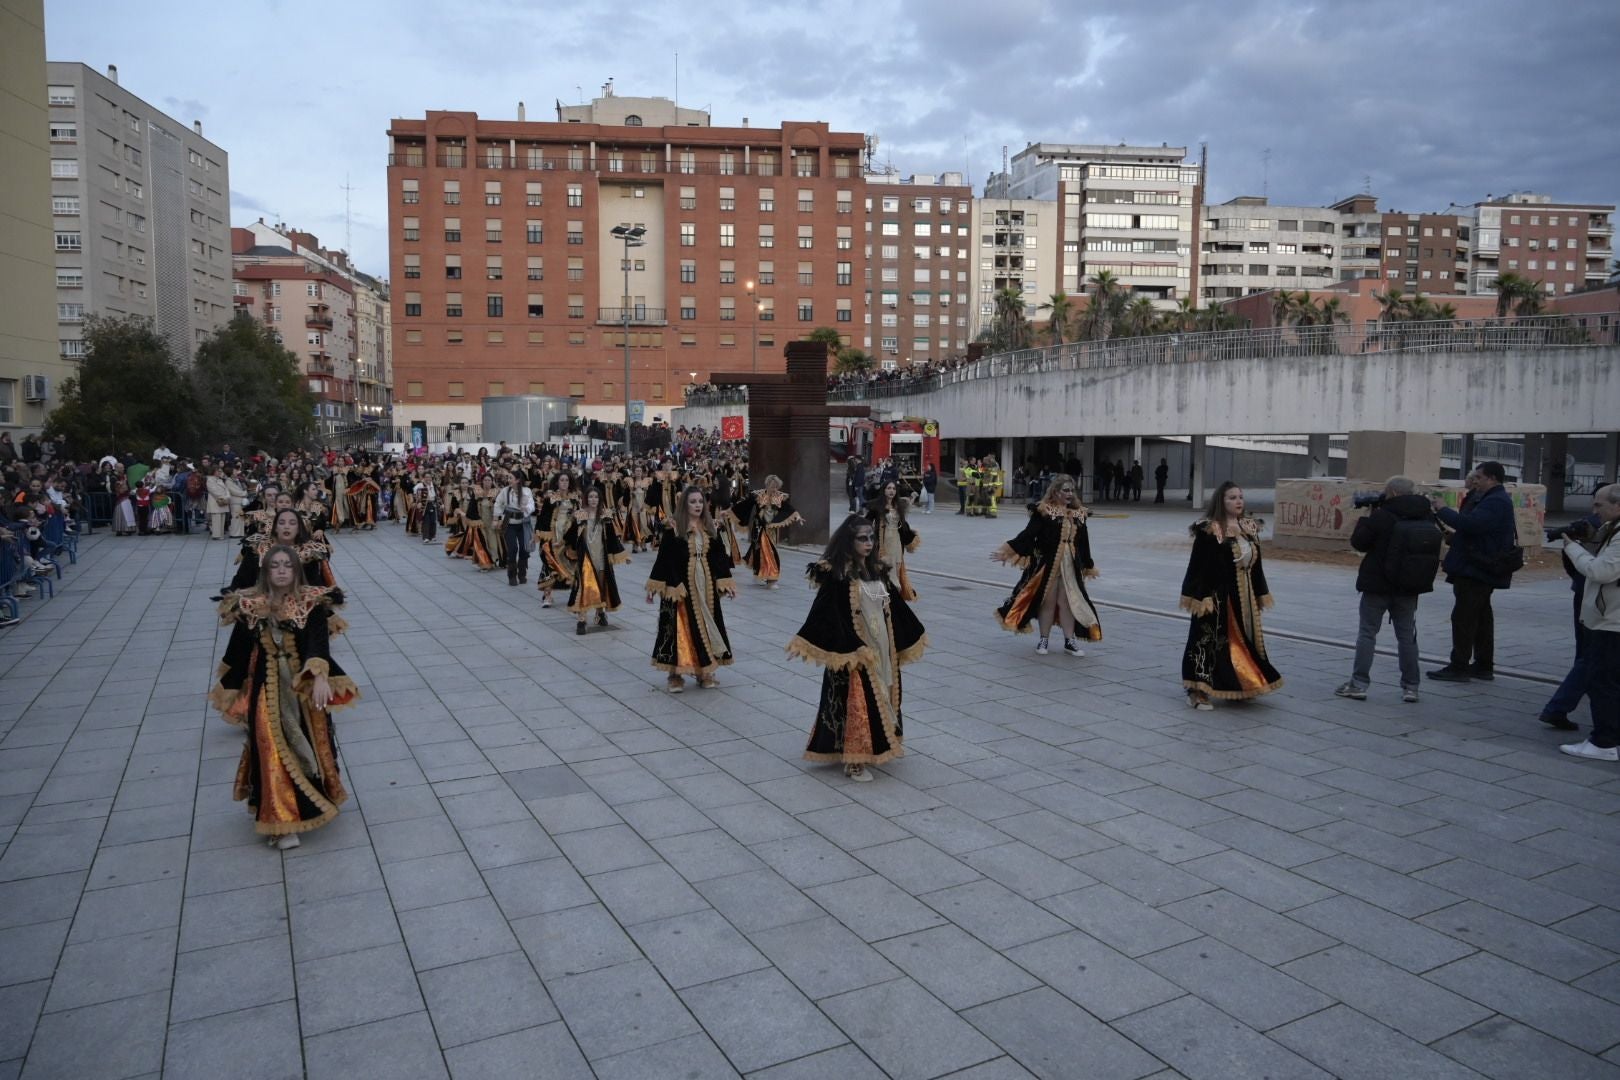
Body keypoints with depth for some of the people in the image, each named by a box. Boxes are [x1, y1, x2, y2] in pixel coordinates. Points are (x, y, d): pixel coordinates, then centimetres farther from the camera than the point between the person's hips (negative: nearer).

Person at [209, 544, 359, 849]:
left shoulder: (312, 603, -10)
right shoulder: (250, 606, -3)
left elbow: (319, 643, -23)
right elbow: (238, 652, 5)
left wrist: (321, 677, -39)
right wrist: (228, 691, 11)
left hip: (304, 687, -1)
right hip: (266, 690, 1)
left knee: (309, 745, 9)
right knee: (272, 751, 0)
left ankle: (310, 802, 31)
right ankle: (281, 821, 5)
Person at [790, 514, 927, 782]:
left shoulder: (878, 570, 8)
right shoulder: (837, 574, -14)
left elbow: (894, 605, 16)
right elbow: (824, 610, -19)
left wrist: (913, 634, 20)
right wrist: (805, 643, -24)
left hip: (881, 647, 8)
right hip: (852, 648, -8)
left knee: (880, 697, 15)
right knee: (856, 701, -5)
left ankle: (876, 746, 30)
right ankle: (853, 760, 2)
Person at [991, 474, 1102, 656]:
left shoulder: (1078, 514, 8)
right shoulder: (1043, 511, -9)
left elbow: (1083, 543, 15)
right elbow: (1028, 535, -13)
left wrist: (1088, 566, 22)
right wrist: (1008, 551, -21)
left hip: (1071, 566, 4)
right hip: (1047, 565, -4)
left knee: (1068, 602, 6)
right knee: (1047, 601, 4)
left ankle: (1069, 640, 16)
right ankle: (1044, 640, 16)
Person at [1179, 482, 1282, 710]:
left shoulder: (1249, 528, 10)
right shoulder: (1209, 530, -12)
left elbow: (1255, 565, 15)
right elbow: (1197, 565, -14)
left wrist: (1260, 595, 15)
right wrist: (1197, 597, -19)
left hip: (1244, 597, 7)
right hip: (1217, 596, -7)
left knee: (1242, 640, 15)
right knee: (1209, 639, -3)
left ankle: (1238, 687, 29)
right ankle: (1197, 691, 3)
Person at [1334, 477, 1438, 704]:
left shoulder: (1382, 516, -16)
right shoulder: (1426, 517, 1)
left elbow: (1358, 542, -10)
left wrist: (1365, 518, 4)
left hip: (1378, 585, -4)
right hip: (1409, 587, 5)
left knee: (1367, 633, 4)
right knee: (1407, 636, 12)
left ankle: (1359, 683, 3)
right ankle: (1411, 687, 13)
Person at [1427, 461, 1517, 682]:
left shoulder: (1496, 502, -17)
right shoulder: (1489, 499, 18)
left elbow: (1471, 523, -28)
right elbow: (1472, 524, 19)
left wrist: (1443, 510, -19)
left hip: (1476, 570, -11)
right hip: (1479, 569, 11)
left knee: (1463, 617, -8)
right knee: (1481, 616, 15)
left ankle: (1459, 667, -5)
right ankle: (1483, 665, 22)